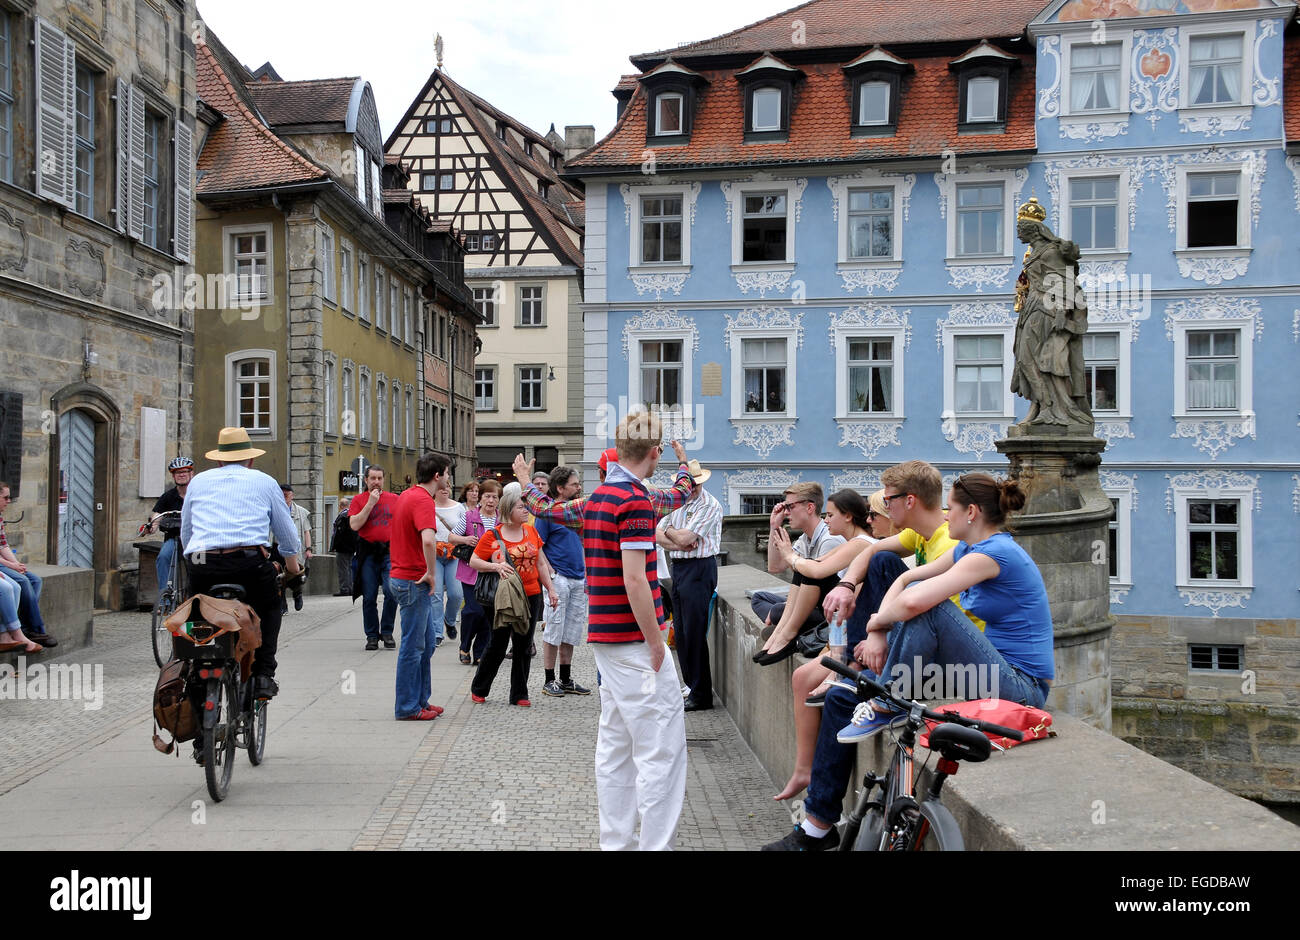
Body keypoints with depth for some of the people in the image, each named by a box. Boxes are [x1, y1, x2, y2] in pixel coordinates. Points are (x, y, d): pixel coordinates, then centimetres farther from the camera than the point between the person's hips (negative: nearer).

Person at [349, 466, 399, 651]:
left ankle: (387, 632, 3)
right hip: (368, 553, 0)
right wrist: (370, 503, -10)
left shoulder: (394, 499, 9)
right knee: (369, 597, 3)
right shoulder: (358, 500, 5)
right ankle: (372, 636, 13)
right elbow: (354, 525, -7)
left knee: (391, 592, -13)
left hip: (390, 551, 0)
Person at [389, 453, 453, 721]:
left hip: (401, 575, 10)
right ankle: (407, 708, 8)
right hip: (414, 581, -10)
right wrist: (431, 573, -23)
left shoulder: (406, 496, 13)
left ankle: (420, 700, 25)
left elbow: (395, 533, 27)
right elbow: (428, 539, -36)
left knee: (426, 643, 16)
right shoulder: (423, 500, -18)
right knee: (413, 646, -1)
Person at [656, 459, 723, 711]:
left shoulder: (709, 505, -10)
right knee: (680, 633, 11)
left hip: (699, 569, -8)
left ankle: (701, 696, -1)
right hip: (678, 567, 8)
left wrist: (670, 532, 2)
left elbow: (684, 538, -18)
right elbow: (658, 535, 8)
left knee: (694, 633, -7)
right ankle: (691, 688, 20)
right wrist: (677, 542, -10)